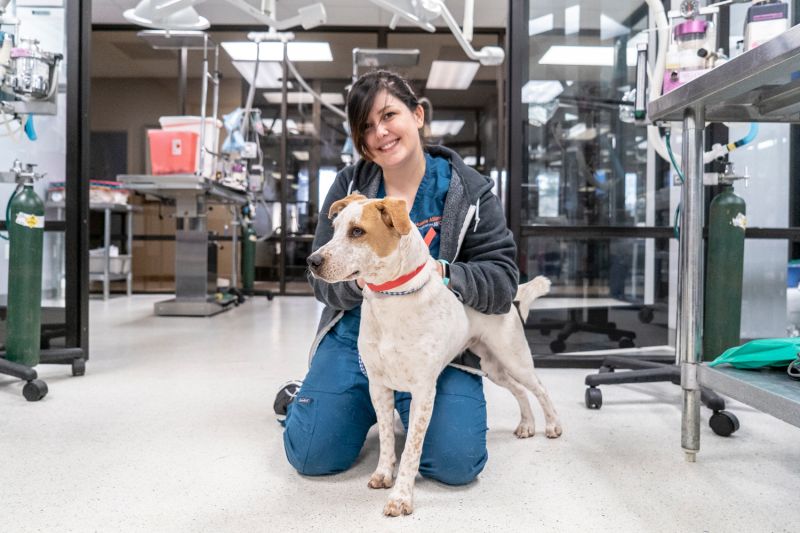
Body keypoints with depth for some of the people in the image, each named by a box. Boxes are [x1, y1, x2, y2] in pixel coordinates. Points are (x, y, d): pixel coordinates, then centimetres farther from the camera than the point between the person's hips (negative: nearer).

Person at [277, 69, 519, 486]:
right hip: (357, 336, 1)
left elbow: (502, 281, -9)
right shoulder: (349, 186, 1)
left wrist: (439, 273, -28)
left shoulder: (470, 191, -5)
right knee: (313, 458, -6)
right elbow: (322, 279, 0)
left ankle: (408, 410, 18)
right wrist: (360, 278, -23)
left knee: (456, 464, -15)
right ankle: (303, 396, 29)